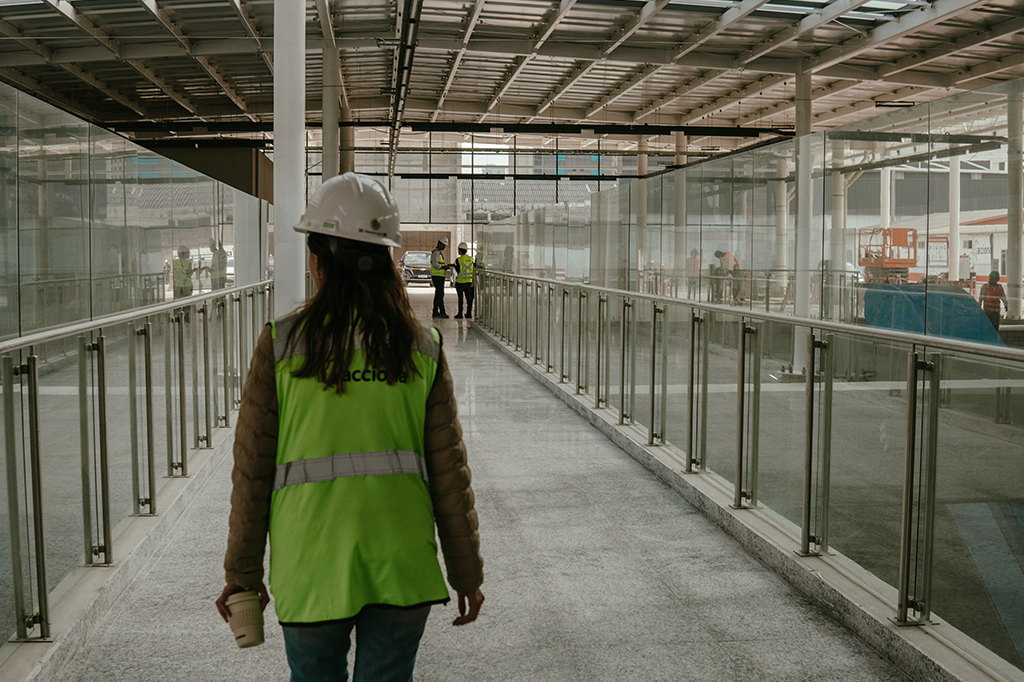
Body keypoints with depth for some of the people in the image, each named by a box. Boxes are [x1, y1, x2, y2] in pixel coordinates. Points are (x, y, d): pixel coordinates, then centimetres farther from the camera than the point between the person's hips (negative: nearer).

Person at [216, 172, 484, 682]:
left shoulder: (281, 344, -7)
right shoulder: (422, 348, -3)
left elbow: (252, 471, -3)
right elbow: (448, 471, -1)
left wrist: (242, 572, 8)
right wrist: (466, 572, 9)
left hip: (311, 566, -1)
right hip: (402, 566, 1)